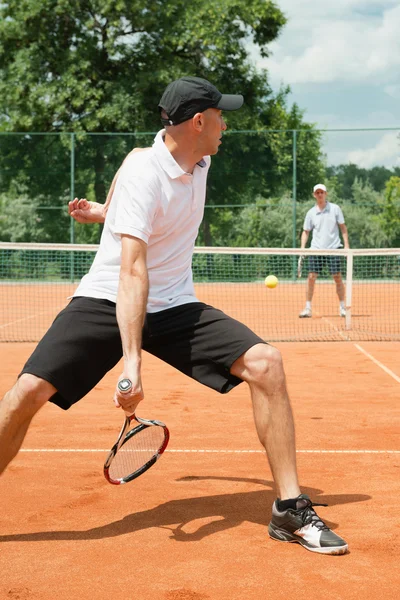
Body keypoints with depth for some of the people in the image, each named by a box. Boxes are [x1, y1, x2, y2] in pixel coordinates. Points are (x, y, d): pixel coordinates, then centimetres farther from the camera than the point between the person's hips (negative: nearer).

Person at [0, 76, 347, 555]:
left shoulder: (199, 162, 4)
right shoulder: (143, 174, -20)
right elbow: (133, 272, -29)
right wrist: (130, 361, -36)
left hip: (176, 307, 6)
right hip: (106, 301, -5)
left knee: (265, 363, -16)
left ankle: (289, 510, -8)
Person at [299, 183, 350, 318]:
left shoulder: (335, 209, 1)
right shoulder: (311, 213, 6)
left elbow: (343, 227, 5)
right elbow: (306, 231, 11)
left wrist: (346, 245, -3)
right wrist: (302, 247, -2)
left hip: (333, 248, -1)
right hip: (316, 249, 2)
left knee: (337, 277, -2)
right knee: (311, 277, -4)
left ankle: (342, 307, 10)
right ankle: (308, 308, 1)